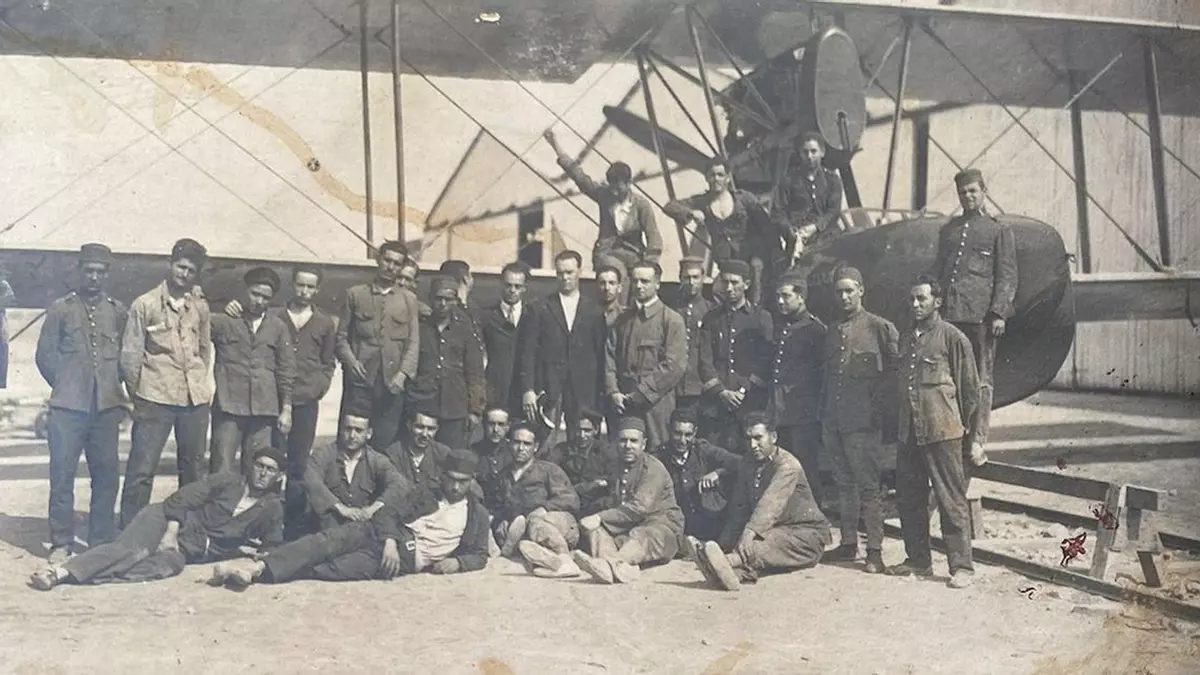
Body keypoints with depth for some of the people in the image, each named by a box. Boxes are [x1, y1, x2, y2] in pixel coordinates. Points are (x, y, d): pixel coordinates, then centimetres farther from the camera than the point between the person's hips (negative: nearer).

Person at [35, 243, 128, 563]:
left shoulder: (119, 311, 7)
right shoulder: (61, 309, 3)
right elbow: (45, 355, 6)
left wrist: (114, 384, 7)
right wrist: (66, 386, 7)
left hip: (107, 406, 2)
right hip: (68, 407, -2)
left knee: (107, 474, 4)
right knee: (62, 473, 0)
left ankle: (102, 540, 16)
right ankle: (61, 543, 9)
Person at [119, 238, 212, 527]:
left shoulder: (200, 306, 10)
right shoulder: (145, 304, -1)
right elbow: (130, 354, 0)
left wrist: (198, 382, 12)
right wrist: (137, 395, 1)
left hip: (195, 399, 4)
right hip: (155, 399, -4)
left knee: (194, 470, 10)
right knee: (141, 470, -4)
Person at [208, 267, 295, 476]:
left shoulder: (279, 328, 11)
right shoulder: (223, 321, 6)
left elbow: (286, 370, 11)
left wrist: (286, 409, 6)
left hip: (264, 411, 2)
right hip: (228, 406, -2)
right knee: (221, 471, -3)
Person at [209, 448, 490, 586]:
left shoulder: (477, 514, 15)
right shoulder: (427, 495, 18)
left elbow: (480, 556, 14)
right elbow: (389, 513, 7)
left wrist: (457, 562, -8)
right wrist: (389, 543, -14)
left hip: (409, 559, -3)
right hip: (384, 536, 4)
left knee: (359, 566, -30)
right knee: (330, 540, -25)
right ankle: (260, 565, -39)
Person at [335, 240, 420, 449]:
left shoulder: (409, 299, 12)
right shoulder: (355, 294, 12)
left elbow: (414, 342, 6)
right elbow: (342, 335, 11)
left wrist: (403, 373, -8)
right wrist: (349, 359, -7)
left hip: (393, 382, 1)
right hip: (360, 379, 0)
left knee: (387, 440, 0)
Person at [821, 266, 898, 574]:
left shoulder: (879, 327, -3)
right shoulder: (832, 331, 15)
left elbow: (896, 368, -3)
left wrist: (880, 405, -8)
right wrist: (824, 418, 15)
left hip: (864, 421, -6)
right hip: (834, 421, 6)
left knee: (869, 485, -5)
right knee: (844, 483, 12)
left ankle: (875, 550, 0)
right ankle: (848, 543, 20)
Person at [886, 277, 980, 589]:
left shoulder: (952, 337, -5)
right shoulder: (906, 338, 15)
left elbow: (971, 387, -1)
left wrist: (961, 423, 4)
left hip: (942, 432, -7)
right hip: (908, 432, 7)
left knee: (952, 500, -3)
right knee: (909, 498, 11)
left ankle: (961, 566, 2)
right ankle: (918, 560, 23)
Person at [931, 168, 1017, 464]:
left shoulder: (999, 230, 7)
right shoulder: (948, 230, 20)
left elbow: (1007, 275, 1)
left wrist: (999, 312, -10)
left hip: (981, 313, -4)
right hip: (948, 314, 4)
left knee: (981, 379, -1)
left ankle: (978, 442, 0)